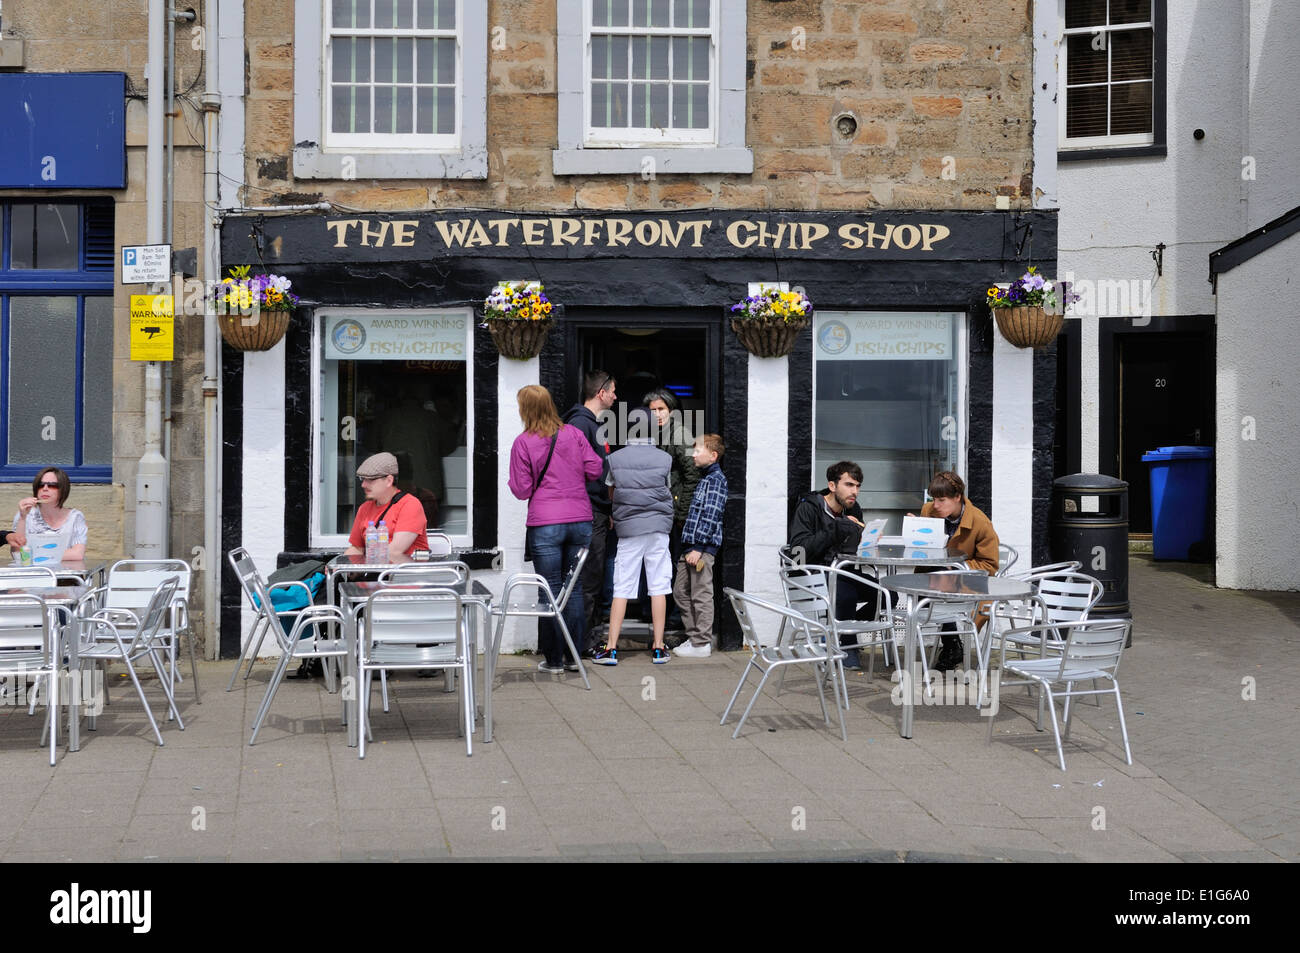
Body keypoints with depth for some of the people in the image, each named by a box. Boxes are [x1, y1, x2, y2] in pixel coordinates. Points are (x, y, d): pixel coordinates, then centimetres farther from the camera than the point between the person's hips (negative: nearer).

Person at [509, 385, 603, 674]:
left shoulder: (523, 443, -4)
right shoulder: (573, 434, 5)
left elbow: (522, 490, -4)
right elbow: (595, 470, 4)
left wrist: (513, 481, 17)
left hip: (545, 524, -3)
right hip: (580, 520, 3)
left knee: (551, 591, 2)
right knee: (573, 588, 11)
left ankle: (554, 660, 5)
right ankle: (574, 656, 14)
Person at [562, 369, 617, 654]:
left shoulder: (594, 424, 19)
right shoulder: (580, 423, -13)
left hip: (598, 516, 10)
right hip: (588, 515, -10)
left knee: (596, 580, 13)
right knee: (588, 581, -7)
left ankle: (590, 638, 20)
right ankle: (583, 644, -3)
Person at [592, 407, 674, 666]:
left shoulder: (615, 459, -1)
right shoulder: (664, 459, -2)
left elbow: (610, 494, 11)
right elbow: (667, 490, 10)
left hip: (627, 528, 0)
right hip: (658, 527, 0)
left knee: (621, 589, 2)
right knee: (658, 587, 4)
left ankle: (611, 648, 0)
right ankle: (658, 648, 6)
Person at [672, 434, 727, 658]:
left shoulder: (716, 479, -11)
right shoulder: (704, 479, 19)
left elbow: (711, 515, -17)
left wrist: (698, 547, -21)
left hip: (703, 547, -10)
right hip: (690, 546, 10)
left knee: (701, 595, -5)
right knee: (681, 592, 13)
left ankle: (702, 644, -1)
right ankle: (694, 636, 20)